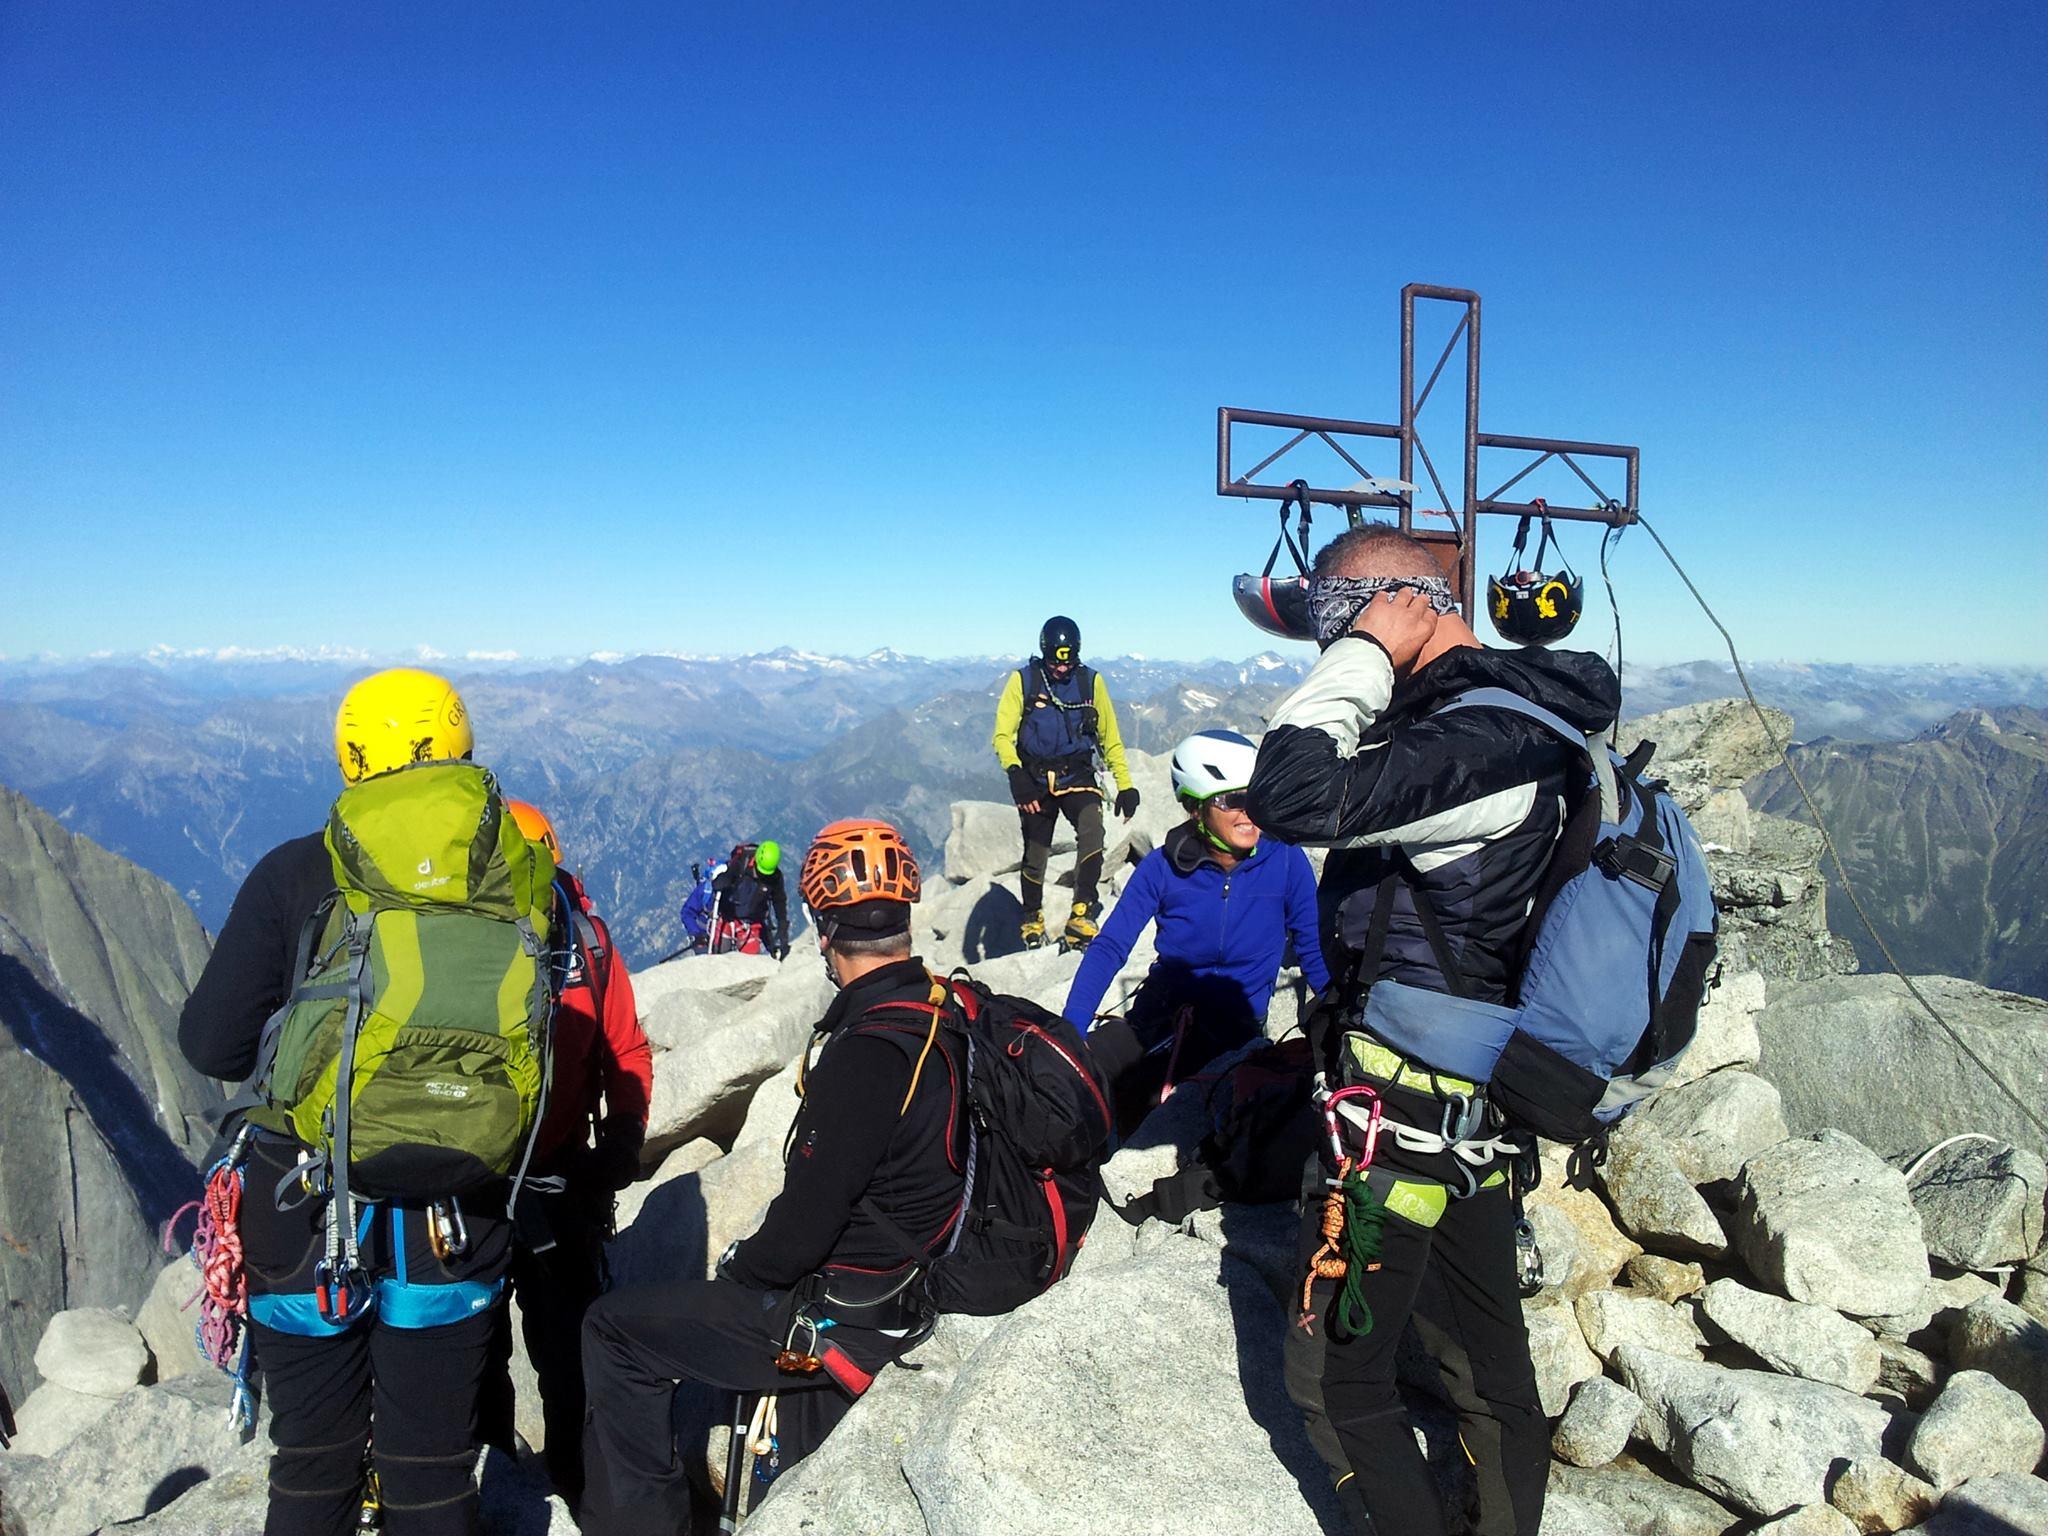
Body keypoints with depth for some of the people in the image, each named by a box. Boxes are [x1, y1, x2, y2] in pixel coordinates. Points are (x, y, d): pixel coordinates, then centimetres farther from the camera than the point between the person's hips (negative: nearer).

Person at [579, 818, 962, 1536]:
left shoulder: (864, 1055, -31)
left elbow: (802, 1228, -24)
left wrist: (738, 1269, -4)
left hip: (847, 1317, -8)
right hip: (915, 1279, 8)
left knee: (615, 1328, 3)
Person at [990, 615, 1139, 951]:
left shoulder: (1091, 681, 2)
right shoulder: (1023, 680, -4)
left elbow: (1110, 738, 10)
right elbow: (1003, 736, -6)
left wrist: (1125, 785, 5)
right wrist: (1016, 773, -25)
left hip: (1078, 777, 0)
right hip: (1036, 781, 0)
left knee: (1092, 831, -27)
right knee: (1035, 856, 5)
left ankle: (1081, 915, -23)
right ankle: (1032, 921, 30)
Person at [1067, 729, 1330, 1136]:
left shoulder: (1285, 861, -8)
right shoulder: (1163, 866, -6)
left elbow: (1315, 953, 2)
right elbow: (1108, 949, -5)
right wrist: (1068, 1035, -15)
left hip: (1235, 1030, -2)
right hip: (1157, 1014, 2)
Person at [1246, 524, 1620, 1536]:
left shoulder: (1480, 740, -25)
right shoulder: (1517, 716, 8)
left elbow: (1292, 797, -36)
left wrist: (1366, 652, -25)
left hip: (1408, 1106, -10)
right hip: (1482, 1105, 10)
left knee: (1335, 1375, 6)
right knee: (1483, 1351, 23)